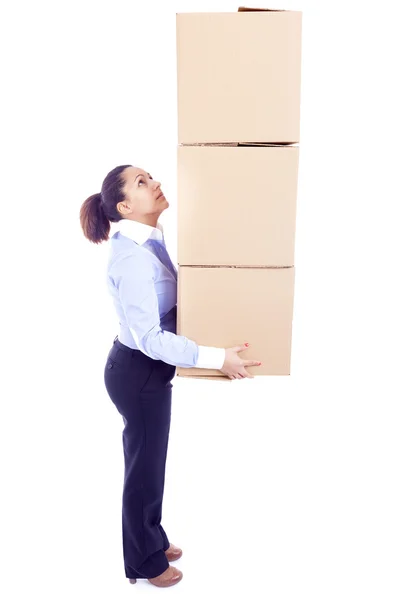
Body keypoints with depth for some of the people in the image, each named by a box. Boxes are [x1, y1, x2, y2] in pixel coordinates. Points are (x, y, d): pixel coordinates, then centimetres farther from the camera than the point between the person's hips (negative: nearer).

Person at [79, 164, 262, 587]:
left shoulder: (149, 241, 3)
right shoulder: (132, 256, -27)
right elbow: (149, 338, -29)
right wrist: (217, 358, -27)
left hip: (148, 368, 9)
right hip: (137, 372, -9)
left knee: (150, 460, 24)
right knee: (144, 465, 11)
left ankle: (153, 540, 47)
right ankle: (145, 562, 36)